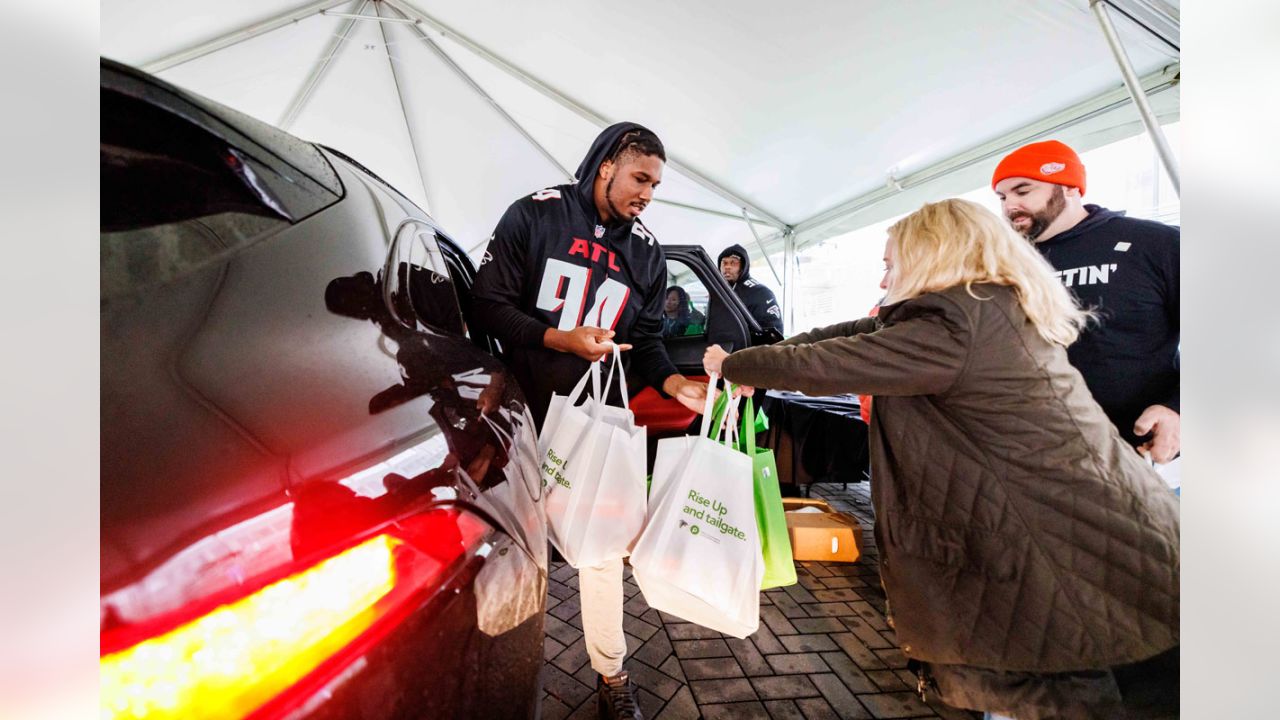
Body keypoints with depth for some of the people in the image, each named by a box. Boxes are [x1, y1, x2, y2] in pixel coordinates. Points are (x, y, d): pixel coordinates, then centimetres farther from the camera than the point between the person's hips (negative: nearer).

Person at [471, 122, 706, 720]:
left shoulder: (647, 254, 7)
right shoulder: (535, 214, -3)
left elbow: (646, 339, 7)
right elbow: (488, 303, -7)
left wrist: (675, 383, -12)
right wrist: (561, 339, -20)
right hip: (525, 408, -1)